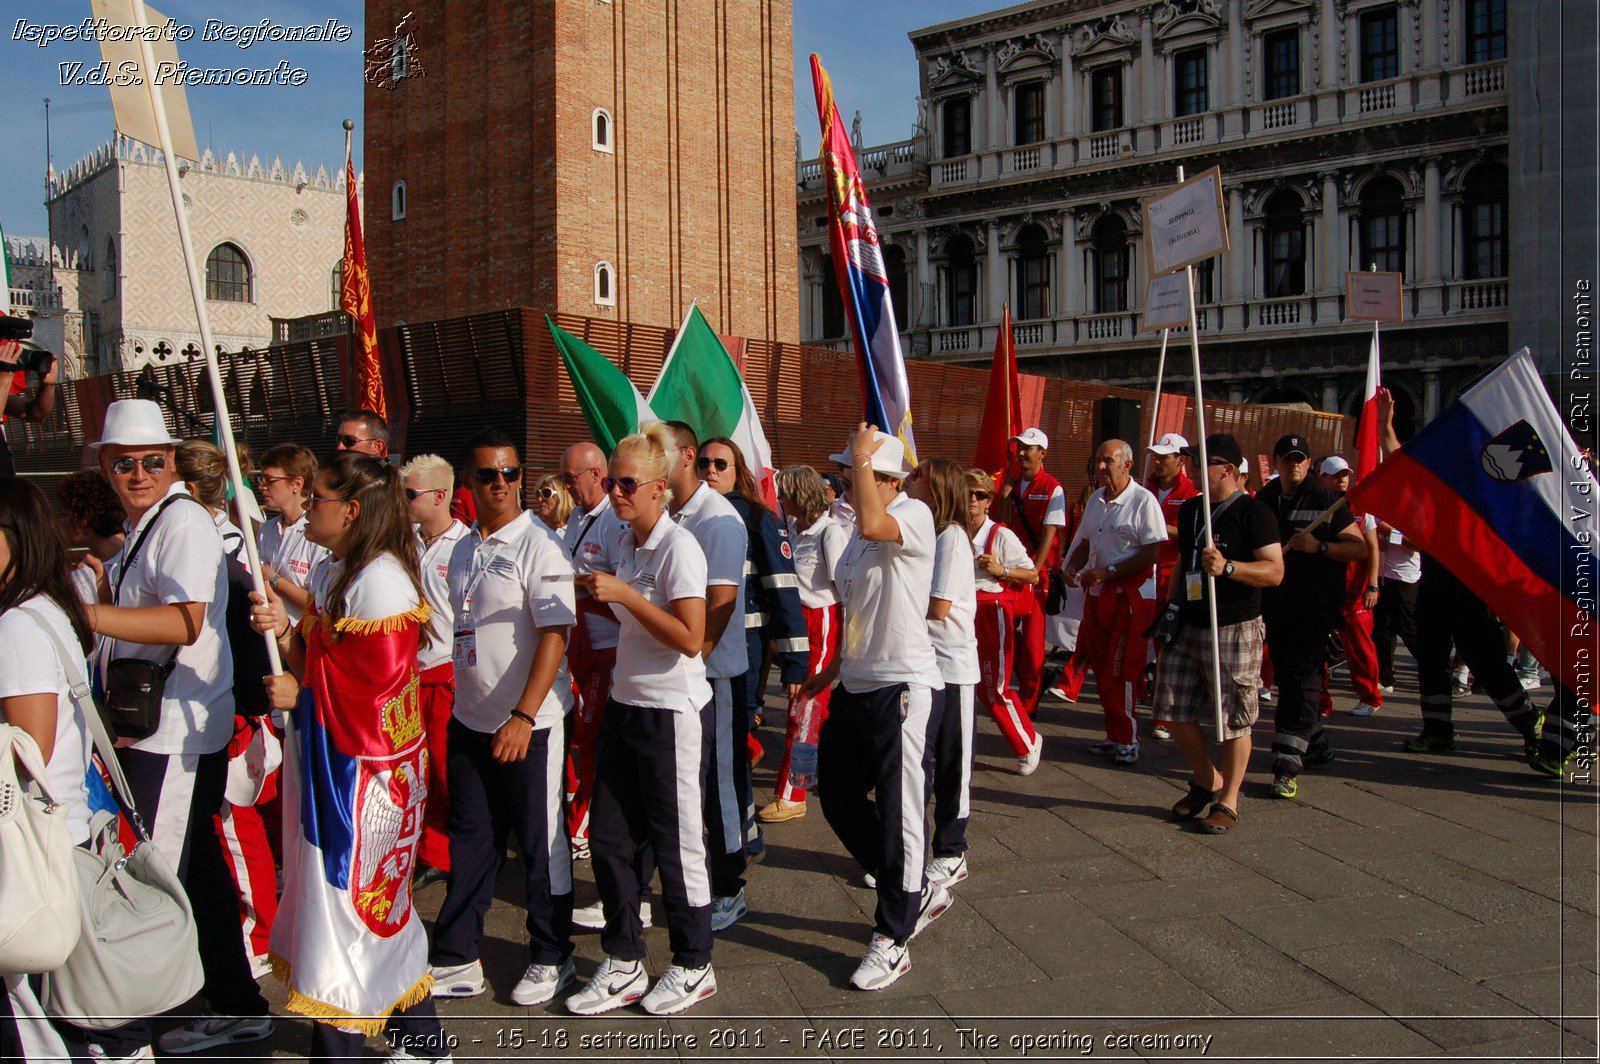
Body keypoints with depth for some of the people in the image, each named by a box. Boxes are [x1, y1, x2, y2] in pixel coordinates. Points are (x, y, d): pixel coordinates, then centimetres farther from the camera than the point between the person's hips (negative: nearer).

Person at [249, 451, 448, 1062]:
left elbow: (380, 679, -22)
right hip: (329, 757, 10)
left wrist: (301, 694, -13)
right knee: (377, 898, 18)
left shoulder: (379, 579, -18)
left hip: (362, 765, -10)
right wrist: (282, 629, -2)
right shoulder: (330, 574, 12)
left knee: (343, 893, -2)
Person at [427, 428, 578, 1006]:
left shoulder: (539, 544, -12)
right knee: (470, 841, 14)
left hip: (528, 723, -6)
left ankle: (551, 958, 21)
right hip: (469, 720, 7)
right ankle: (456, 960, 26)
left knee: (541, 843, 6)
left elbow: (555, 634, -18)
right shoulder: (463, 548, 10)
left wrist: (523, 716, -24)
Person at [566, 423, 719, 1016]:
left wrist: (624, 594, -25)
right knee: (609, 835, 10)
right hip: (625, 702, 8)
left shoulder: (679, 547, -15)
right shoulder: (625, 542, 9)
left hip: (670, 711, -8)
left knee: (675, 842, 4)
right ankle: (623, 965, 24)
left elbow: (690, 639, -22)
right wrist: (599, 597, 4)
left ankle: (694, 967, 22)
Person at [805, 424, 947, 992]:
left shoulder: (915, 515, -13)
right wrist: (833, 670, 26)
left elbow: (871, 523, -37)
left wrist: (862, 454, -23)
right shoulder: (862, 531, 14)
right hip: (856, 686, 10)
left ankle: (892, 939, 12)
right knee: (837, 797, 17)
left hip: (902, 688, -10)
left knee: (899, 816, -2)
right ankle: (918, 891, 33)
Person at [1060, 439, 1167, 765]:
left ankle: (1127, 738, 5)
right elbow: (1085, 542, 21)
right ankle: (1115, 735, 22)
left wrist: (1108, 572, -17)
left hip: (1131, 595, -7)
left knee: (1121, 671, -7)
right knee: (1102, 669, 10)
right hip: (1097, 593, 7)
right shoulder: (1096, 499, 13)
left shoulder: (1143, 500, -11)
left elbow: (1152, 553, -15)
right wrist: (1072, 567, 1)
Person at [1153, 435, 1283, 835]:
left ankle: (1228, 802, 13)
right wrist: (1172, 604, 15)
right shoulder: (1190, 509, 14)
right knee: (1174, 711, 8)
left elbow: (1275, 571, -14)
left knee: (1234, 719, 0)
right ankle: (1207, 781, 28)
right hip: (1187, 626, 7)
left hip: (1235, 631, -7)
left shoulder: (1253, 513, -9)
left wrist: (1227, 567, -27)